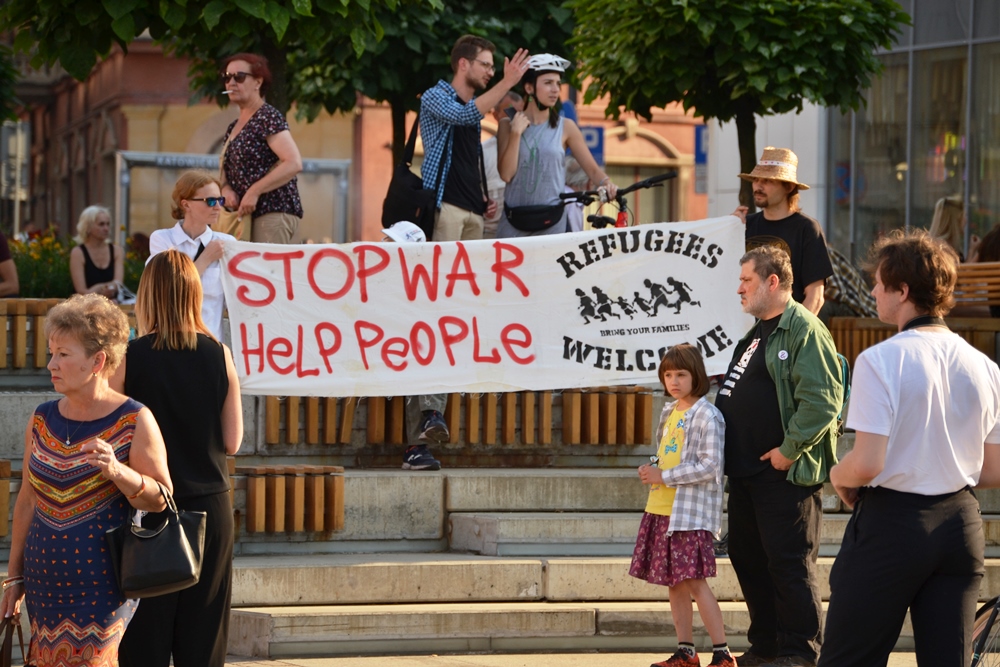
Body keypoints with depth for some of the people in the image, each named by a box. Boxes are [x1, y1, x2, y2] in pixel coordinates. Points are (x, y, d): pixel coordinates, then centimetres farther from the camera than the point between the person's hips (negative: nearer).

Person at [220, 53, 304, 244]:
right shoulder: (233, 127, 17)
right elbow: (227, 169, 23)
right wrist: (226, 188, -1)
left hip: (274, 213, -8)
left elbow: (294, 163, -18)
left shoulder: (268, 118, -8)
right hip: (249, 214, 8)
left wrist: (254, 192, -19)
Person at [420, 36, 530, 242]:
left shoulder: (474, 105, 22)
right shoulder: (434, 96, -2)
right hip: (445, 204, -7)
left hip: (475, 209, 7)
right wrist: (507, 82, -23)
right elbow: (464, 115, -22)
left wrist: (484, 198, 12)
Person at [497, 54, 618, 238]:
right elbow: (506, 173, -5)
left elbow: (592, 168, 0)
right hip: (513, 223, 1)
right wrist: (516, 133, -10)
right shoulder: (508, 125, 5)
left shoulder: (565, 127, 2)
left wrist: (606, 183, -21)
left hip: (552, 223, -1)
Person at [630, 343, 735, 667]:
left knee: (694, 581, -10)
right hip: (662, 508, 8)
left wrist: (664, 476, -15)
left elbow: (709, 467, -17)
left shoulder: (707, 416, -11)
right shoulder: (670, 412, 14)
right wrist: (652, 470, 4)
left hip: (690, 512, -8)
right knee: (675, 583, 9)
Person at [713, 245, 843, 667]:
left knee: (789, 565, -5)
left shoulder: (804, 331, -13)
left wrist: (789, 450, -21)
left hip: (785, 474, -10)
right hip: (746, 472, 10)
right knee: (748, 559, 14)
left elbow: (822, 400, -22)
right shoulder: (756, 334, 18)